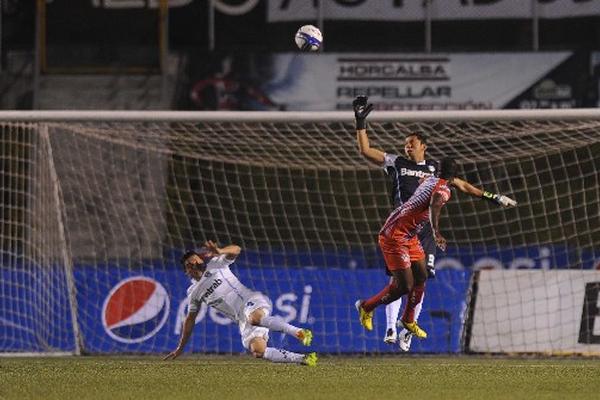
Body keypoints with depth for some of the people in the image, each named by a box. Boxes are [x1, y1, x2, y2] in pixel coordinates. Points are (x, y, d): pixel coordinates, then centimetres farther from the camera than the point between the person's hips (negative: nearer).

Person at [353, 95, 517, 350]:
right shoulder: (396, 163, 12)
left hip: (426, 230, 2)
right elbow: (366, 151, 8)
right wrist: (361, 123, 0)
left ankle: (408, 330, 6)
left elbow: (462, 185, 23)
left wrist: (492, 197, 20)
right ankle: (390, 328, -17)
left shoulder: (435, 168, 17)